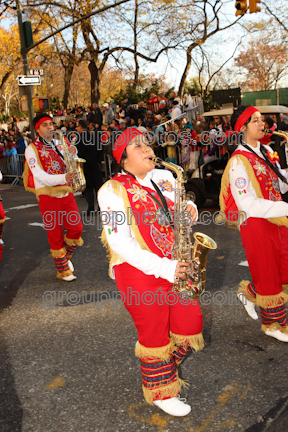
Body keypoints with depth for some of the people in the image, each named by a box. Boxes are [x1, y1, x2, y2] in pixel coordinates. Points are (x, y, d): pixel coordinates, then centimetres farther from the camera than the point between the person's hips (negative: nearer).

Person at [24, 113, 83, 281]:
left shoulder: (58, 144, 10)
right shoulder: (32, 149, -7)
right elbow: (39, 176, -17)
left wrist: (72, 152, -9)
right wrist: (63, 178, -31)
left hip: (66, 193, 5)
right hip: (48, 195, -5)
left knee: (76, 228, 3)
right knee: (55, 234, 4)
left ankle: (66, 256, 31)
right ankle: (63, 270, 21)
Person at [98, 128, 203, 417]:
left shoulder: (165, 178, 7)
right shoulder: (113, 190, -12)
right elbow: (120, 243, -18)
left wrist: (189, 210, -7)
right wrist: (163, 268, -23)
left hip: (175, 267, 6)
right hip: (139, 271, -6)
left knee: (190, 323, 10)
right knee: (155, 335, 9)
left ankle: (161, 366, 40)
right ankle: (160, 391, 34)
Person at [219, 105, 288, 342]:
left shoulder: (267, 152, 9)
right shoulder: (239, 162, -16)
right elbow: (248, 205, -23)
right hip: (255, 223, -8)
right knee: (268, 274, 6)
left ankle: (249, 294, 40)